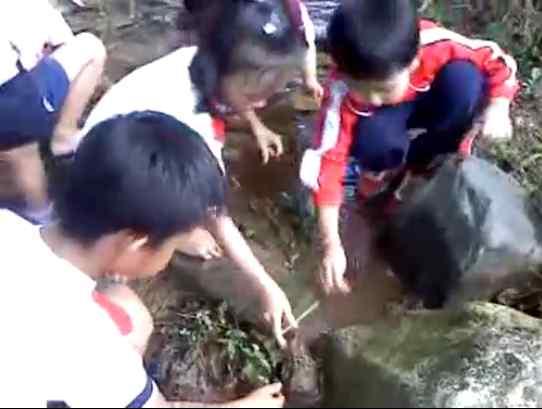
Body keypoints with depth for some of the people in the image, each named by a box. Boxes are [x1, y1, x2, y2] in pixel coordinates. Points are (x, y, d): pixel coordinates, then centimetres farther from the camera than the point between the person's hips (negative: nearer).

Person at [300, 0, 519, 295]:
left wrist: (497, 109, -37)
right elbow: (327, 164, -36)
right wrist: (332, 245, -40)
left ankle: (421, 165, -11)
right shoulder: (343, 92, -35)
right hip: (382, 125, -2)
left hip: (425, 115, 2)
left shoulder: (434, 45, -34)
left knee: (464, 79, -31)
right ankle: (382, 175, -3)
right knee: (376, 140, -37)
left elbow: (500, 63, -19)